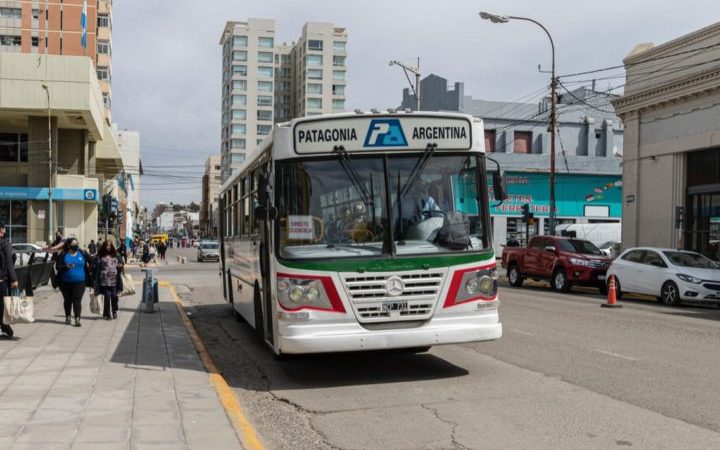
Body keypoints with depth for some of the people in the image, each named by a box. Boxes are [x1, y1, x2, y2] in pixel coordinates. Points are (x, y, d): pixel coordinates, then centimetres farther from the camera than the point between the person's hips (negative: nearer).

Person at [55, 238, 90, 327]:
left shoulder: (82, 254, 4)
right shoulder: (63, 255, -1)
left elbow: (89, 262, 18)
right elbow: (58, 266, -6)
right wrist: (66, 267, -22)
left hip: (79, 282, -1)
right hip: (66, 282, 1)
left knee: (77, 301, -10)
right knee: (68, 300, 14)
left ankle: (77, 319, -13)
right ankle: (68, 317, 30)